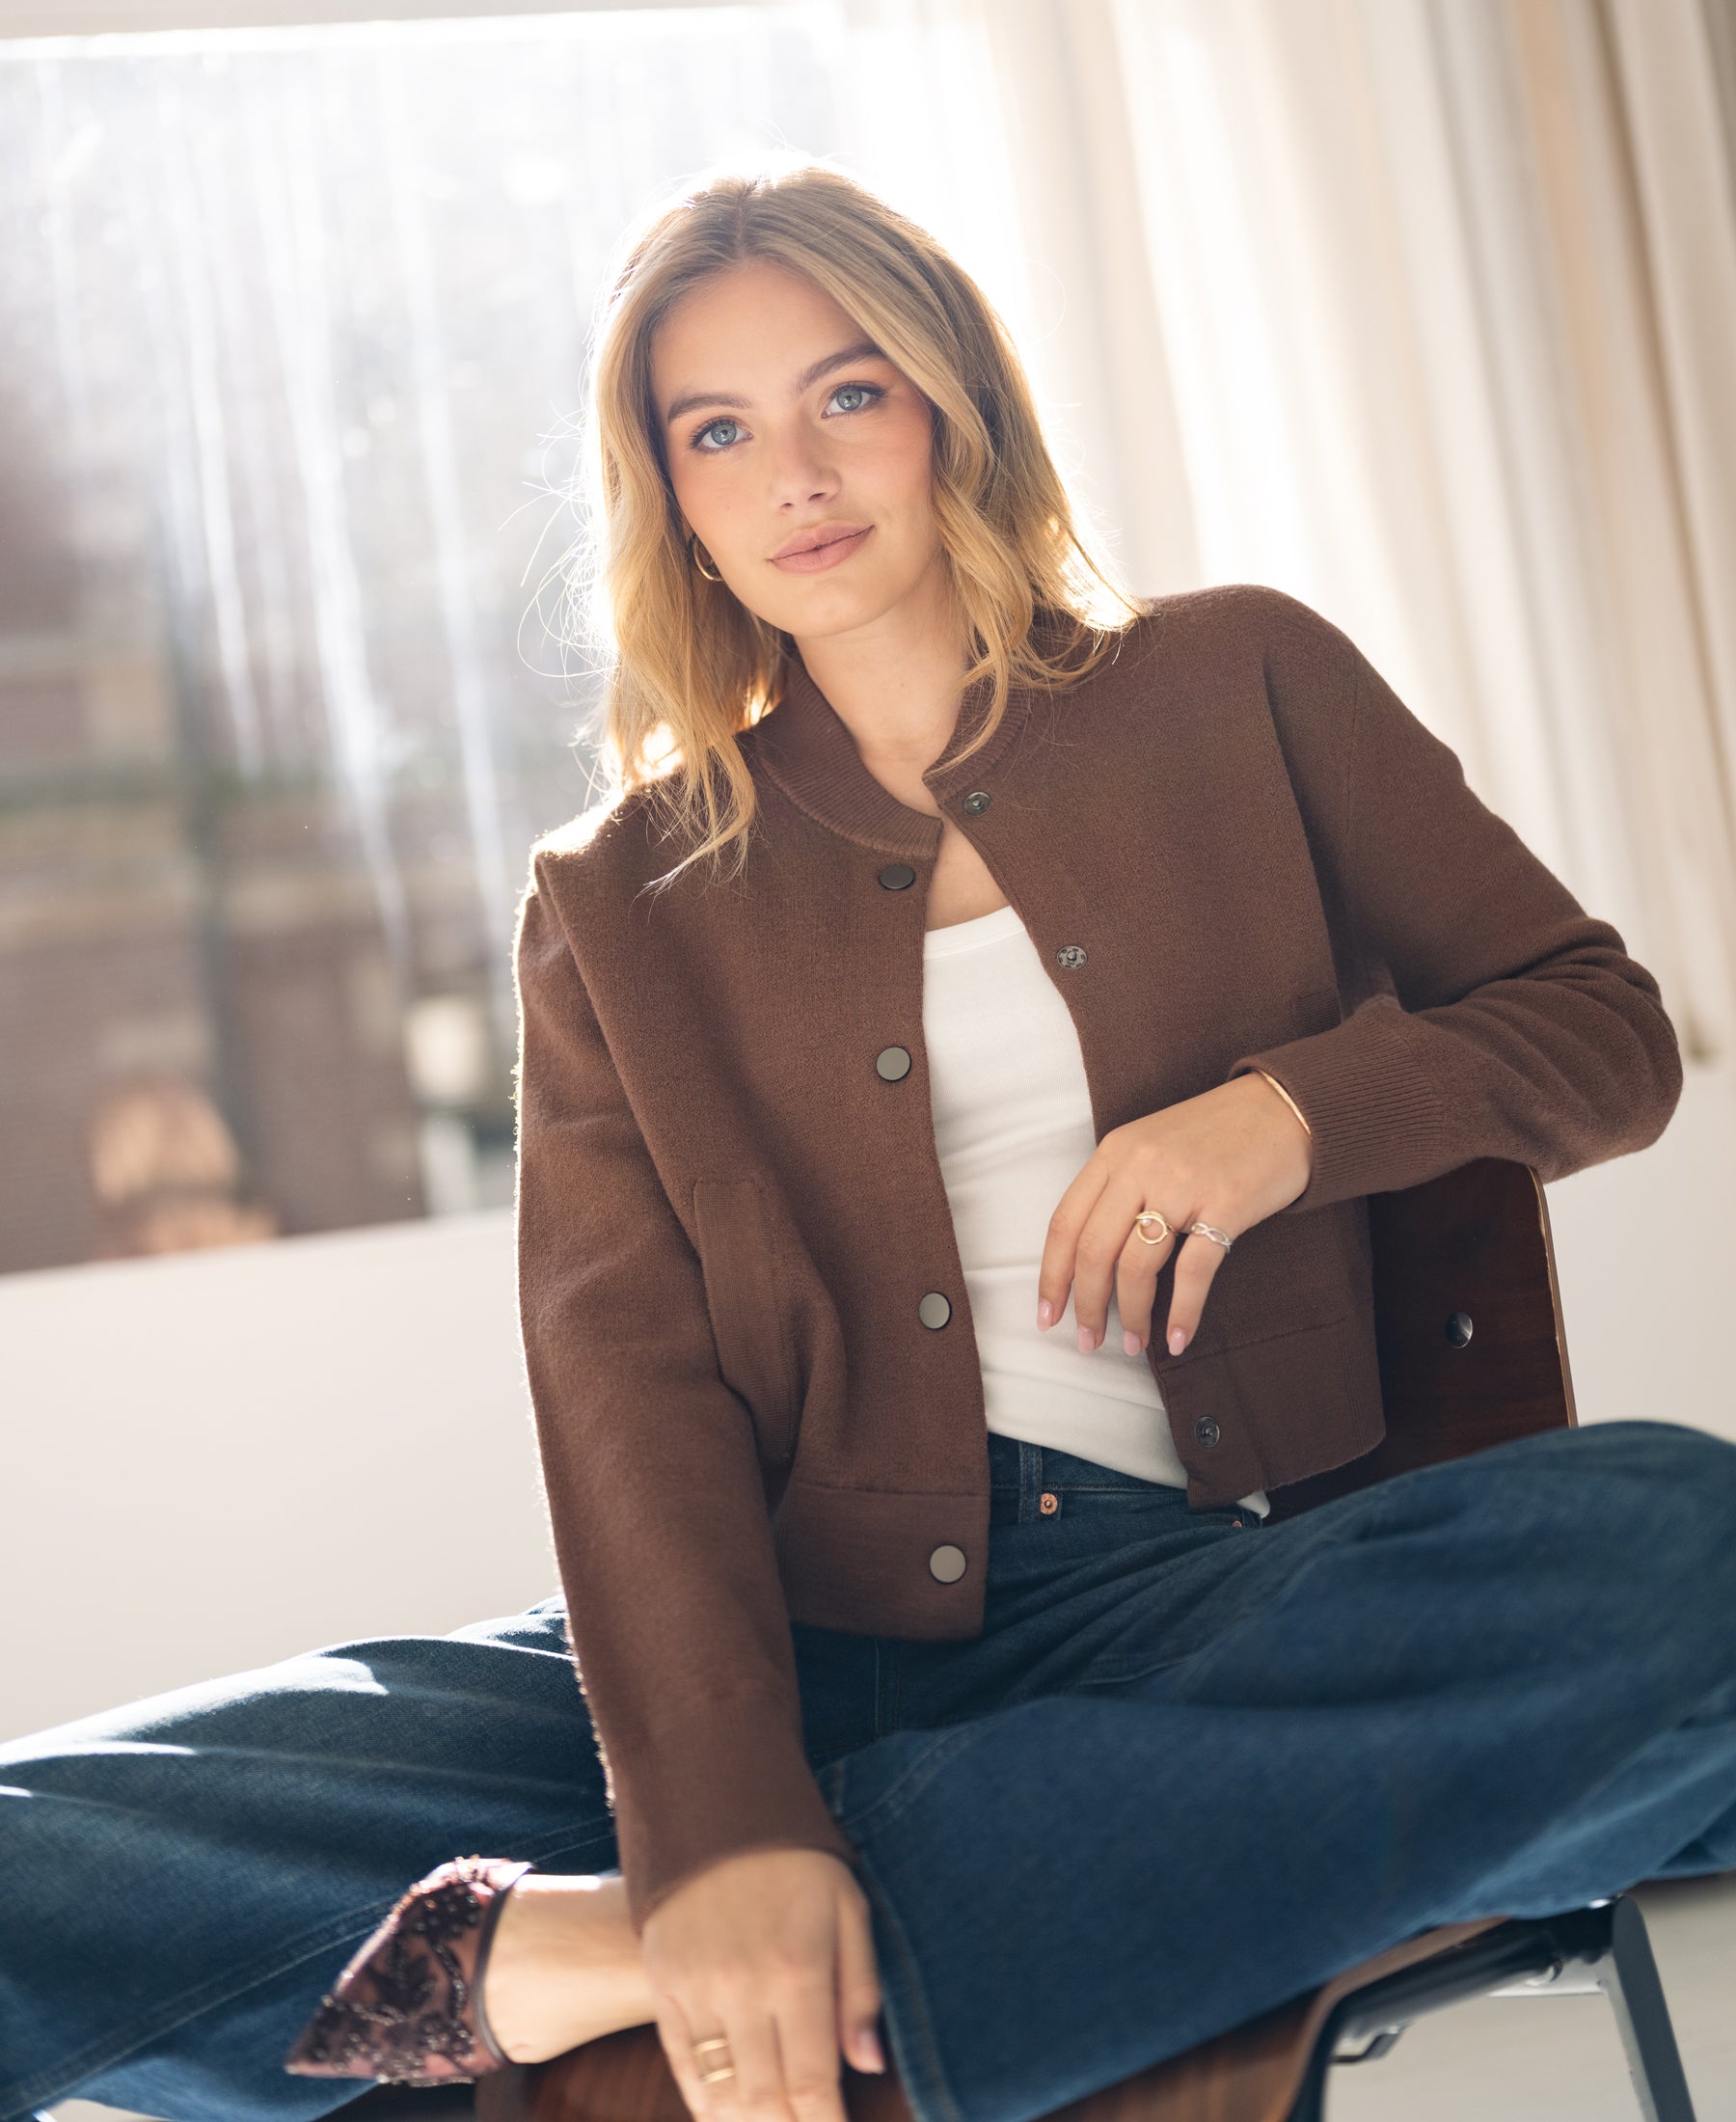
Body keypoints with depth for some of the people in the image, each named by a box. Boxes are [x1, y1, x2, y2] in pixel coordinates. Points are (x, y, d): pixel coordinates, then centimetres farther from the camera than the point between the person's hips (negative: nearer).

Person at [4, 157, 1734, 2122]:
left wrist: (1291, 1110, -6)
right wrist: (718, 1823, -19)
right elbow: (627, 1376, -1)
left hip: (1196, 1592, 3)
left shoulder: (1241, 685, 15)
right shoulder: (620, 900, 14)